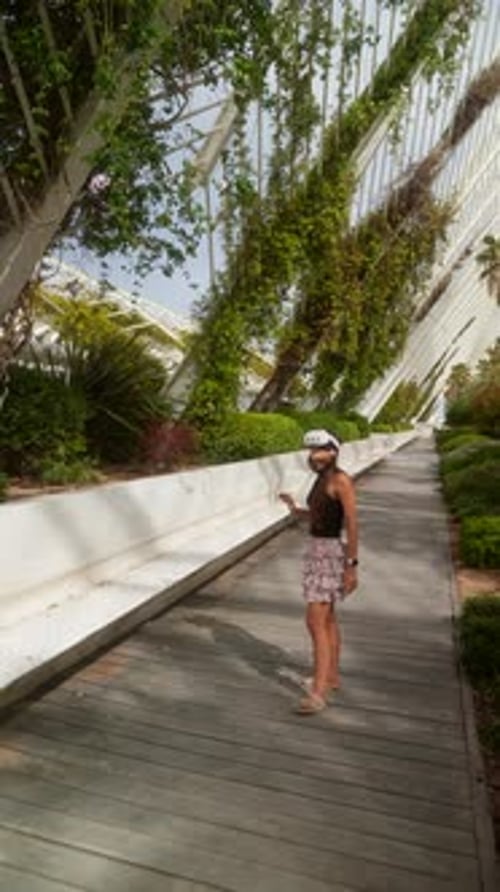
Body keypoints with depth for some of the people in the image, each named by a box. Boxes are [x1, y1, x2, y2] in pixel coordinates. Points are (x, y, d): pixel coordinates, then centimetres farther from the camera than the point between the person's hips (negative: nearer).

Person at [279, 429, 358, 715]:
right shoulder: (323, 479, 11)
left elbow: (353, 524, -20)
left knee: (315, 622, -14)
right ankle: (332, 677, 32)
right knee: (327, 617, 18)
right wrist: (295, 508, 5)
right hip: (317, 550, 10)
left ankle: (318, 694, -9)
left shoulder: (342, 480, -17)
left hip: (331, 555, -10)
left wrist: (352, 566, -21)